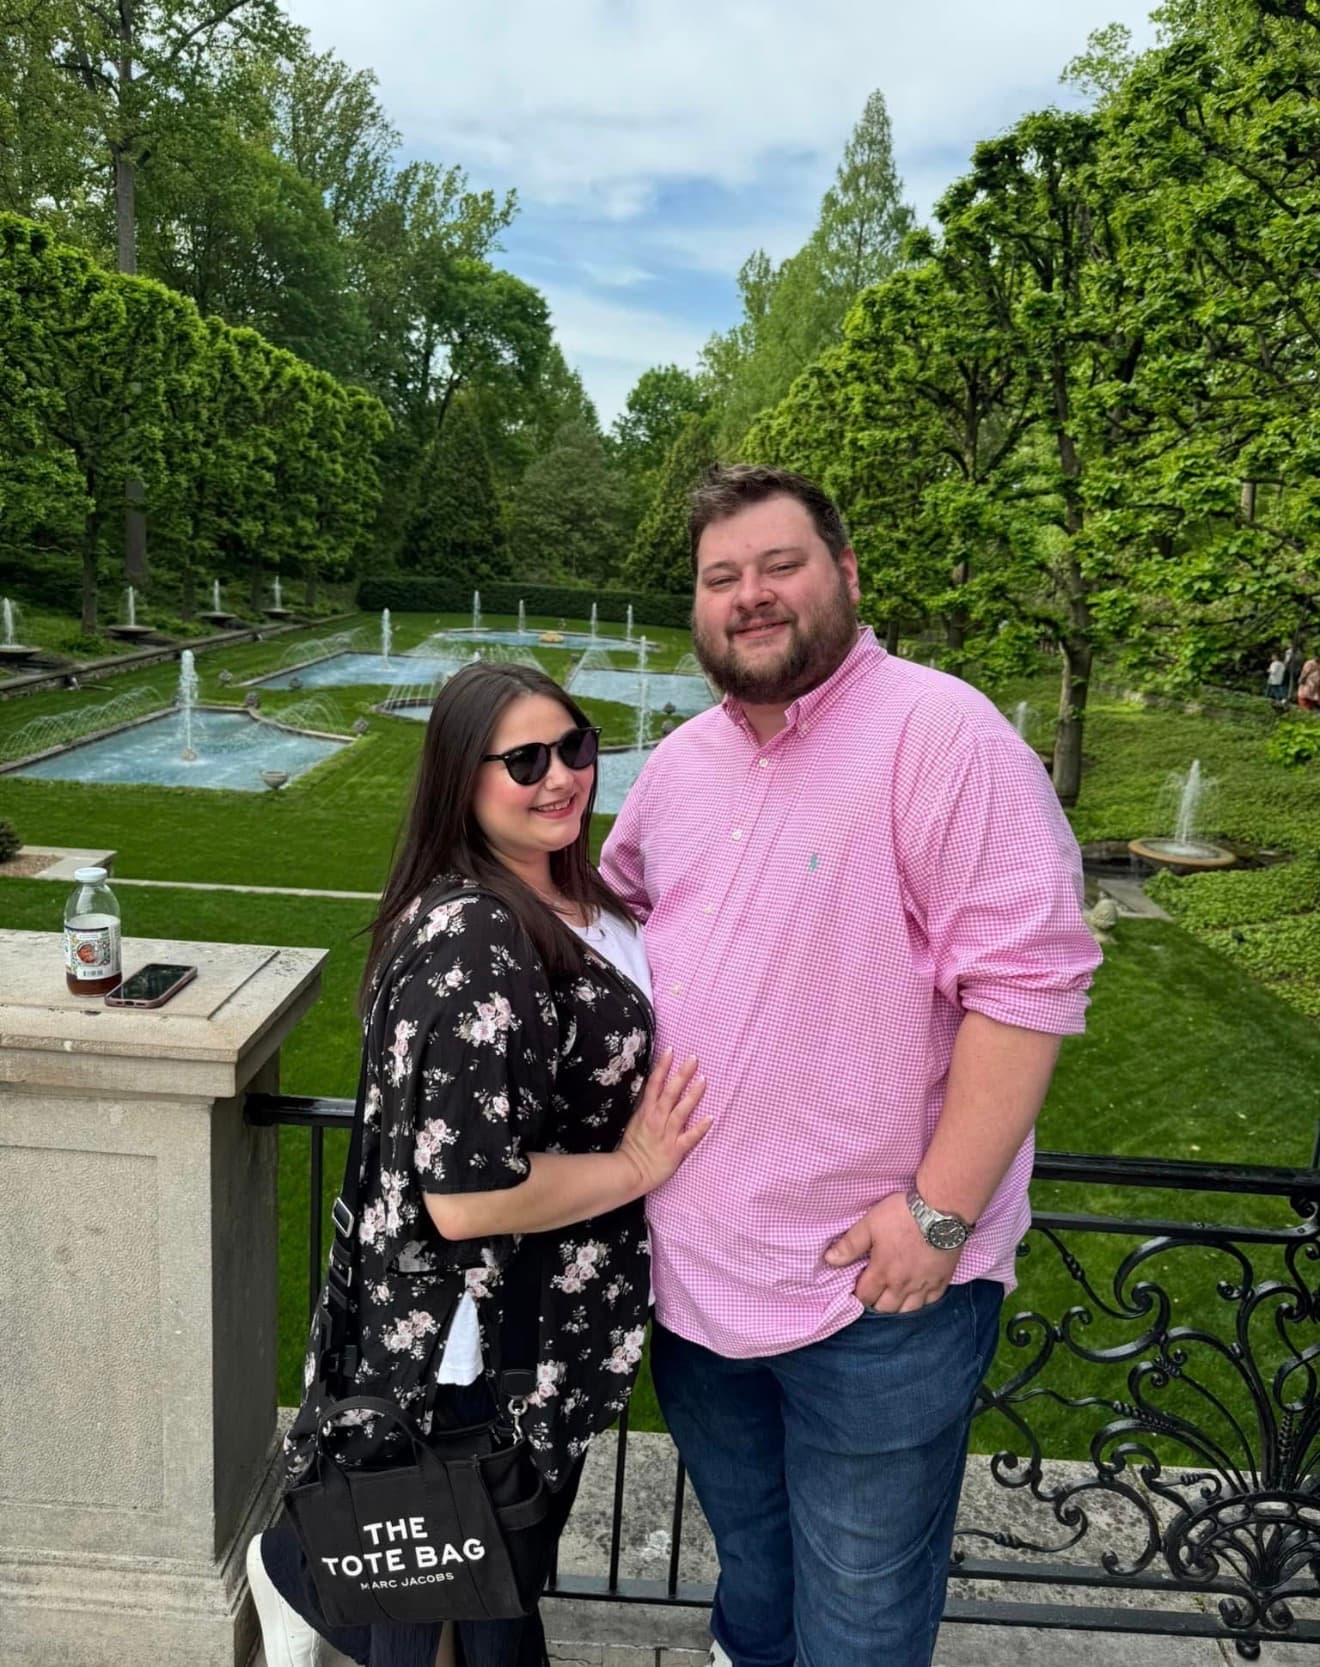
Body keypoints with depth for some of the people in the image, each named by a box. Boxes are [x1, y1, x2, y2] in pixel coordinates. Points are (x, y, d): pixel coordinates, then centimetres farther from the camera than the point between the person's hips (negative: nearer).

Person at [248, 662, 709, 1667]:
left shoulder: (575, 898, 1)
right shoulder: (471, 941, -28)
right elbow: (468, 1197, -30)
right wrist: (635, 1167, -19)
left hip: (557, 1316, 9)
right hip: (479, 1334, -9)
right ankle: (290, 1563, 41)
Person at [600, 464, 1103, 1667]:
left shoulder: (941, 733, -16)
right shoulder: (680, 762, 7)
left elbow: (1031, 978, -21)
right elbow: (618, 911, 22)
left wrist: (941, 1209, -21)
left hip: (877, 1281, -6)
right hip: (693, 1264, 7)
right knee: (746, 1558, 29)